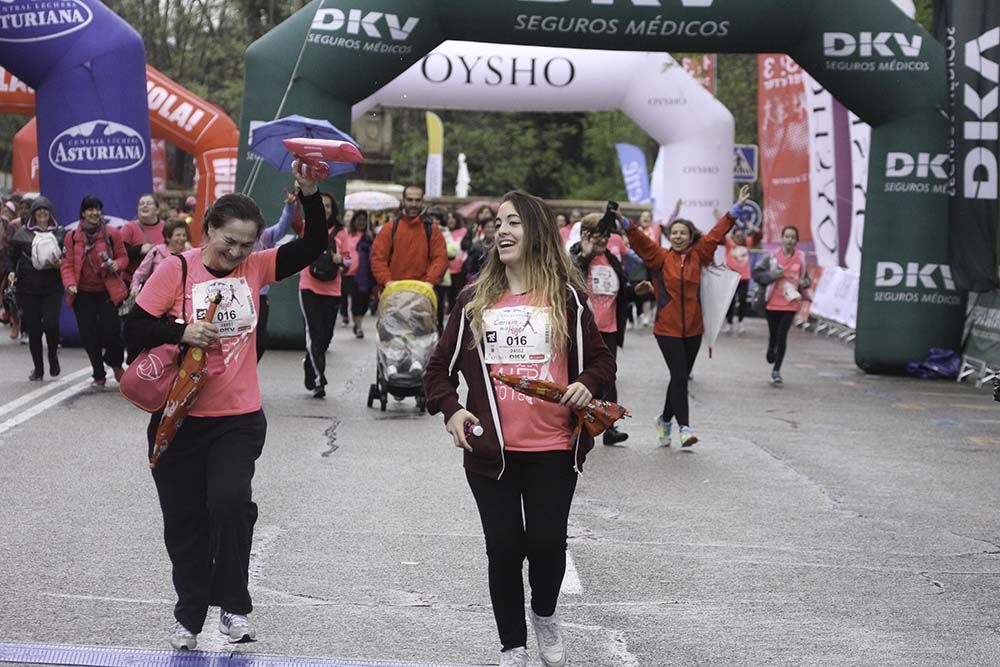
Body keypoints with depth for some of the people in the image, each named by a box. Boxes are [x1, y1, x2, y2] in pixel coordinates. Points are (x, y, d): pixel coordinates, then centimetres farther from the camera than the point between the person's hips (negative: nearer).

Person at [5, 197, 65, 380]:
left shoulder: (61, 234, 8)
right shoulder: (22, 234, 7)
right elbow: (11, 256, 9)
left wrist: (61, 262, -10)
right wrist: (11, 272, -9)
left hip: (52, 288, -1)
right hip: (29, 289, 1)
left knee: (50, 322, -18)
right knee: (33, 328, 3)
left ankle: (53, 355, 9)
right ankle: (38, 368, 16)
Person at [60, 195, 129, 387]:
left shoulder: (112, 234, 0)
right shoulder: (72, 237, 3)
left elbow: (123, 257, 7)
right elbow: (67, 263, 4)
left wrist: (116, 265, -15)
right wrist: (70, 284, -11)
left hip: (108, 291, -2)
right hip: (83, 293, 2)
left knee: (111, 329, -10)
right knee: (88, 334, 2)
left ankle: (116, 364, 20)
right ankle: (99, 375, 15)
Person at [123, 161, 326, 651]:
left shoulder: (254, 268, 1)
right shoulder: (176, 270, -8)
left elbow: (312, 247, -2)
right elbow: (135, 328, -8)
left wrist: (309, 194, -15)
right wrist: (181, 332, -23)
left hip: (239, 419, 1)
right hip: (179, 420, -1)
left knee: (230, 501, -19)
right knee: (184, 520, 9)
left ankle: (233, 604, -1)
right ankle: (189, 615, 26)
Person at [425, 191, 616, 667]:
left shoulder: (566, 297, 1)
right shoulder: (476, 299, 4)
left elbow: (601, 358, 10)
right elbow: (440, 366, 10)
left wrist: (588, 384, -11)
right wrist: (451, 409, -6)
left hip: (552, 450, -1)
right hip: (491, 450, 1)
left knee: (547, 542, 4)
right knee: (504, 547, 5)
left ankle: (544, 614, 36)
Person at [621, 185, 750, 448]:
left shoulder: (698, 256, 7)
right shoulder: (660, 257, -1)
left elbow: (717, 233, 9)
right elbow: (639, 240, -12)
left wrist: (737, 207, 8)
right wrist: (624, 223, -28)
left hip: (693, 328, 4)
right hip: (667, 328, -4)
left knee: (681, 377, 11)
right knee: (679, 376, -11)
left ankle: (665, 419, 30)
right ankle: (684, 427, -8)